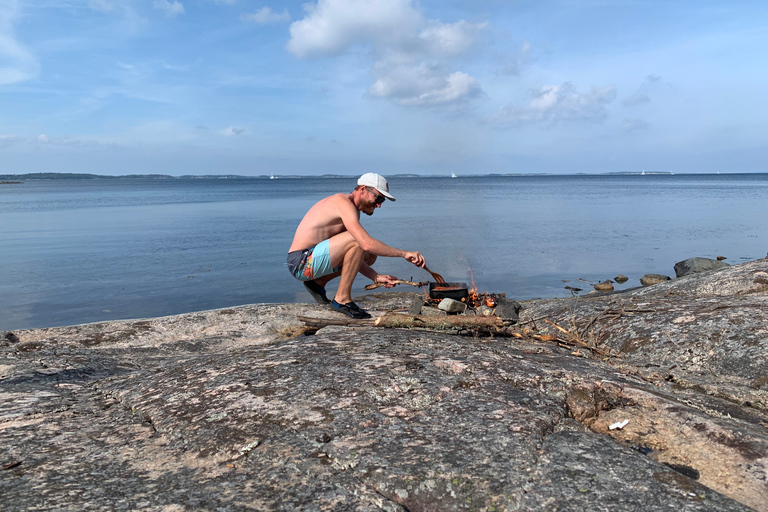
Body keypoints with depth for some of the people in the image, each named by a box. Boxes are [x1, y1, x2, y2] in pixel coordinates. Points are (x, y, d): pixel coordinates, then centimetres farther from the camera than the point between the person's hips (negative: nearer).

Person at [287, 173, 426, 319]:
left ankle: (318, 282, 13)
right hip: (302, 261, -10)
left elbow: (352, 258, 15)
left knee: (369, 256, 15)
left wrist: (376, 277, 3)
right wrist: (404, 253, -23)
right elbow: (367, 243, -30)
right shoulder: (343, 203, -17)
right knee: (358, 240, -25)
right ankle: (342, 299, -16)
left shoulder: (352, 212, 14)